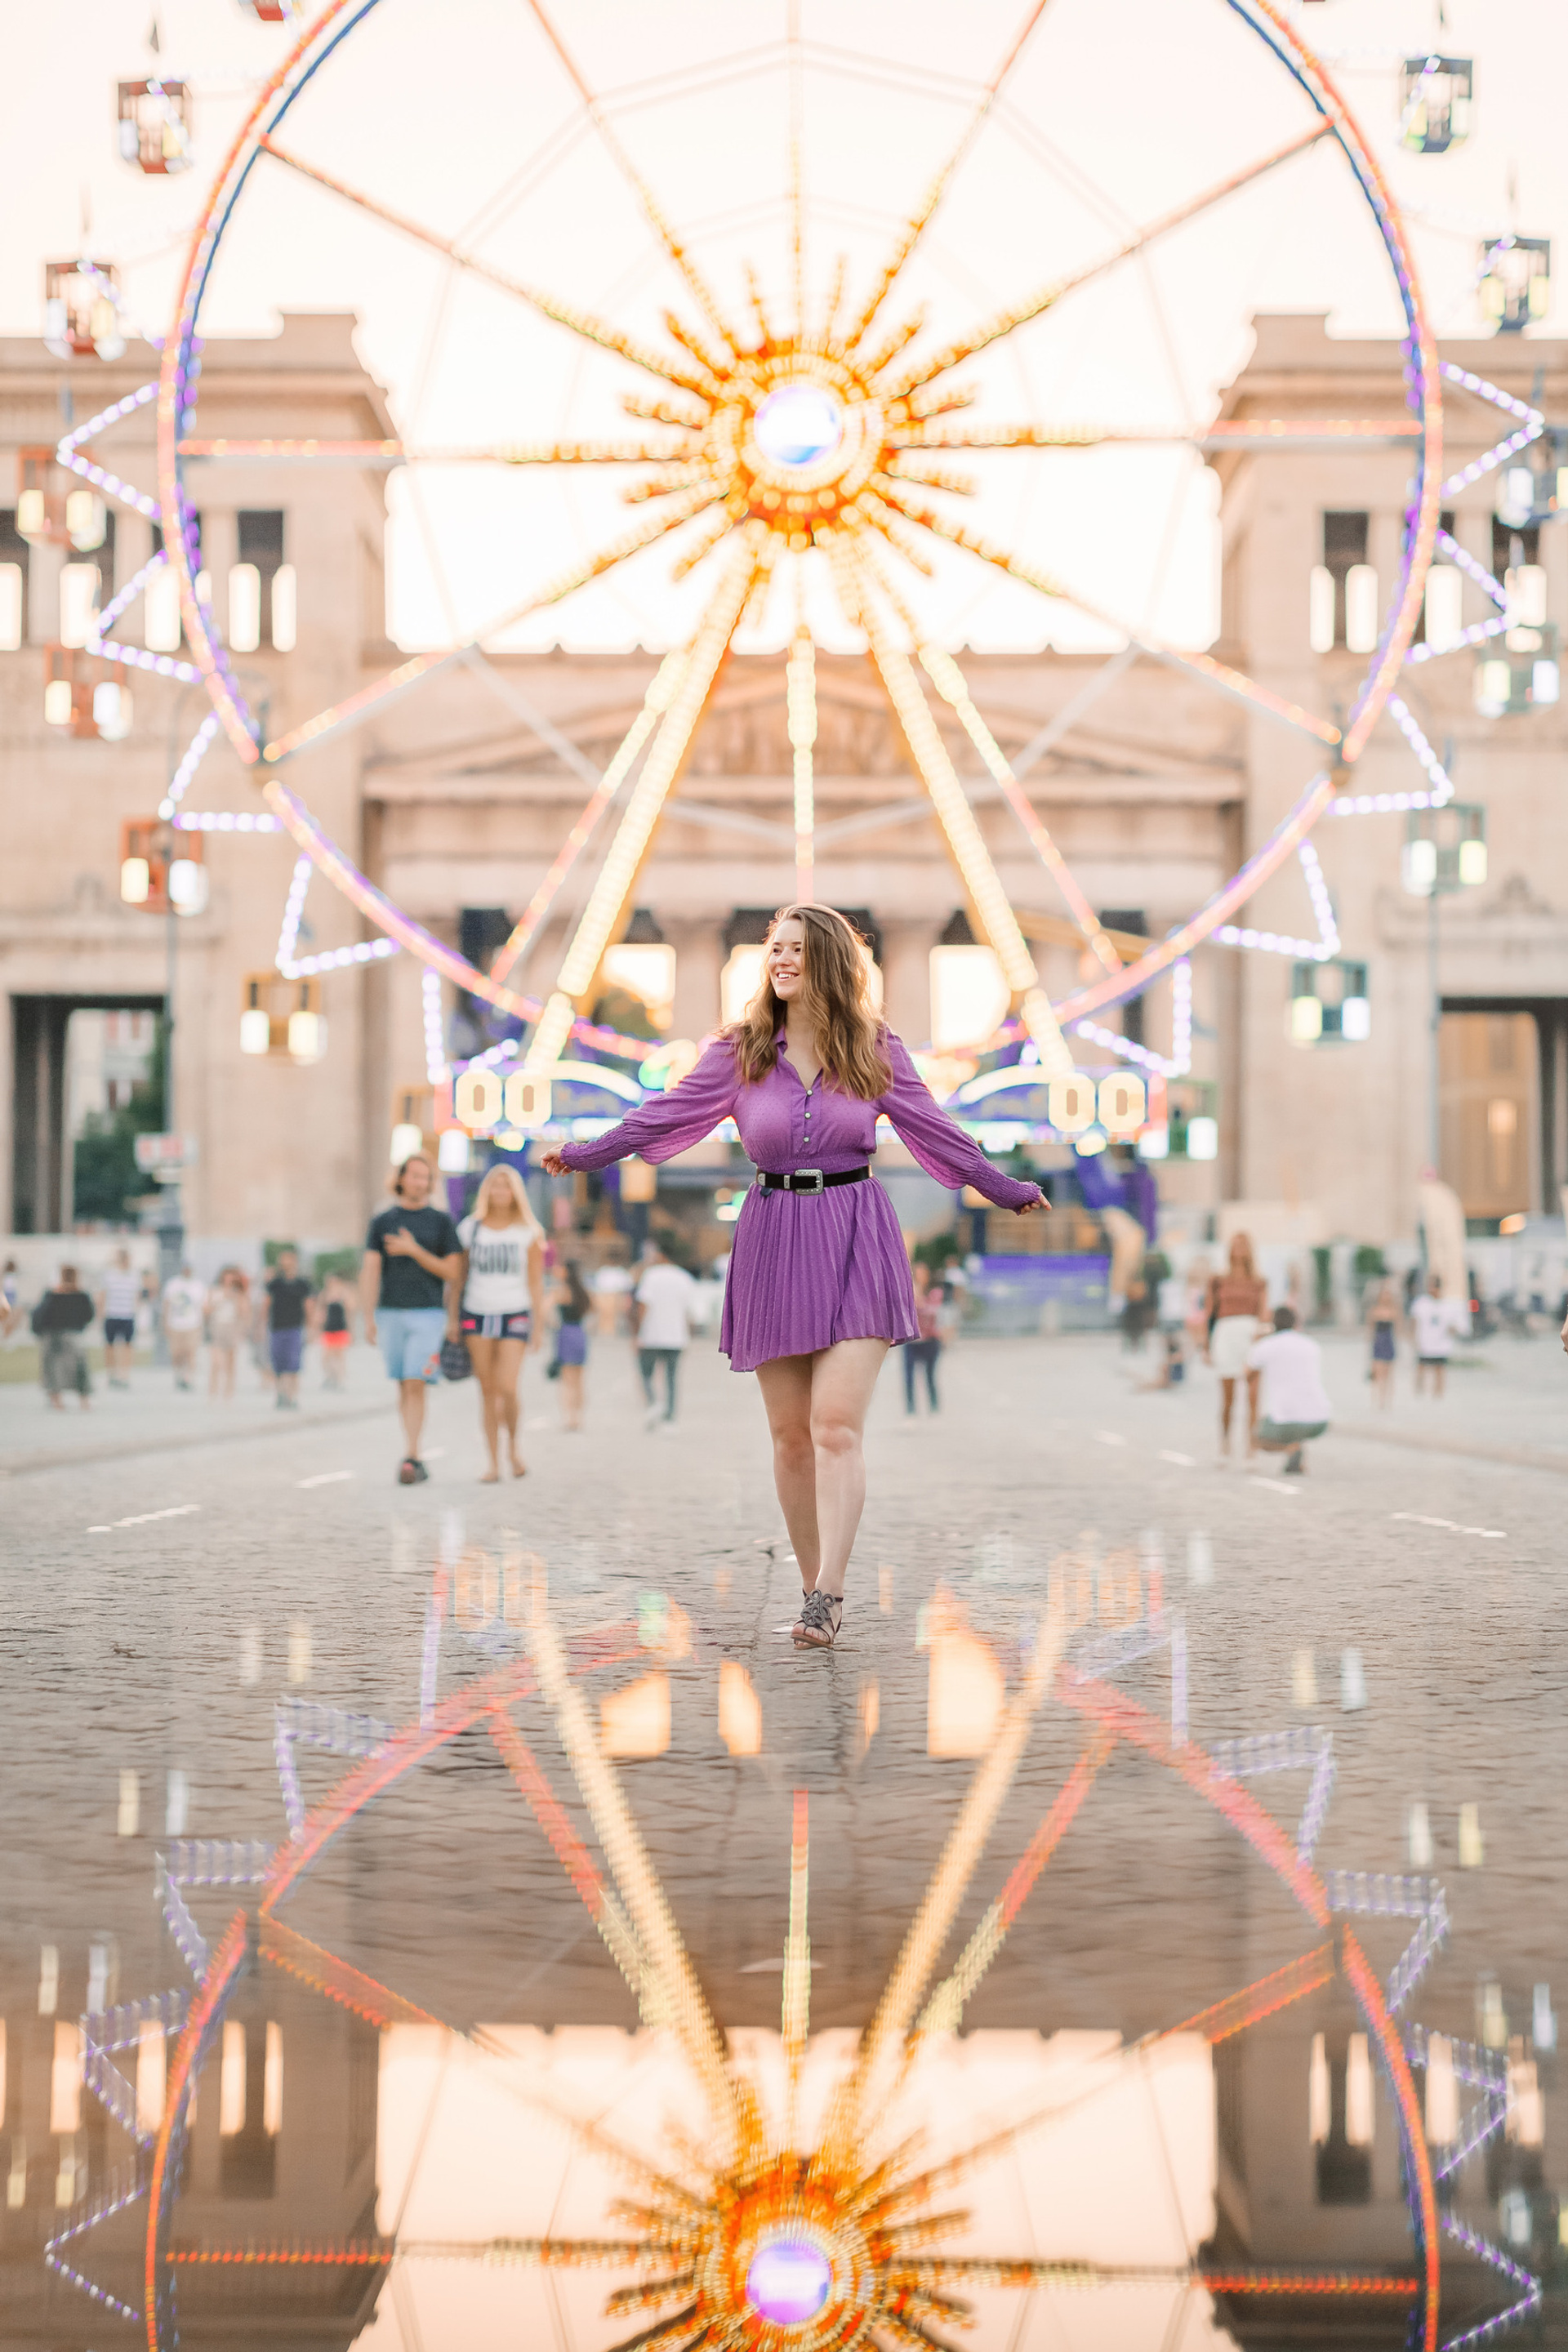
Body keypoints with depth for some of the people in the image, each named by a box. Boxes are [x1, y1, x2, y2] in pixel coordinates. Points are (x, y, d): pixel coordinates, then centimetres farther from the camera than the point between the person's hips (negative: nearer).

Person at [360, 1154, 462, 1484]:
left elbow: (451, 1272, -1)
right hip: (391, 1314, 2)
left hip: (428, 1313, -2)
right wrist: (368, 1318, -7)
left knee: (416, 1386, -12)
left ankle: (409, 1459, -14)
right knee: (404, 1387, 7)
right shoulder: (382, 1221, 7)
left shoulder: (441, 1221, 4)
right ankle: (416, 1460, 15)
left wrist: (414, 1251, -12)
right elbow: (370, 1270, 2)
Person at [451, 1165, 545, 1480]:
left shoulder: (529, 1232, 2)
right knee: (487, 1391, 3)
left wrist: (538, 1325, 0)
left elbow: (535, 1282, 4)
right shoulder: (470, 1229, 6)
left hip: (514, 1314, -2)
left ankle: (513, 1448, 12)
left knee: (507, 1389, -14)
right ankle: (493, 1463, 10)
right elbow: (458, 1276, 10)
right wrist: (452, 1318, 5)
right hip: (476, 1313, 2)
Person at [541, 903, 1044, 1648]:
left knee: (836, 1424, -13)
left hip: (854, 1241, -2)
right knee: (790, 1434, 4)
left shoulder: (875, 1049, 4)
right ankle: (814, 1587, 15)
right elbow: (669, 1112, 7)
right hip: (774, 1243, 2)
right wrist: (586, 1153, 3)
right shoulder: (741, 1050, 5)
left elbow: (933, 1129, 12)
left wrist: (1005, 1190, 15)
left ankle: (826, 1597, -14)